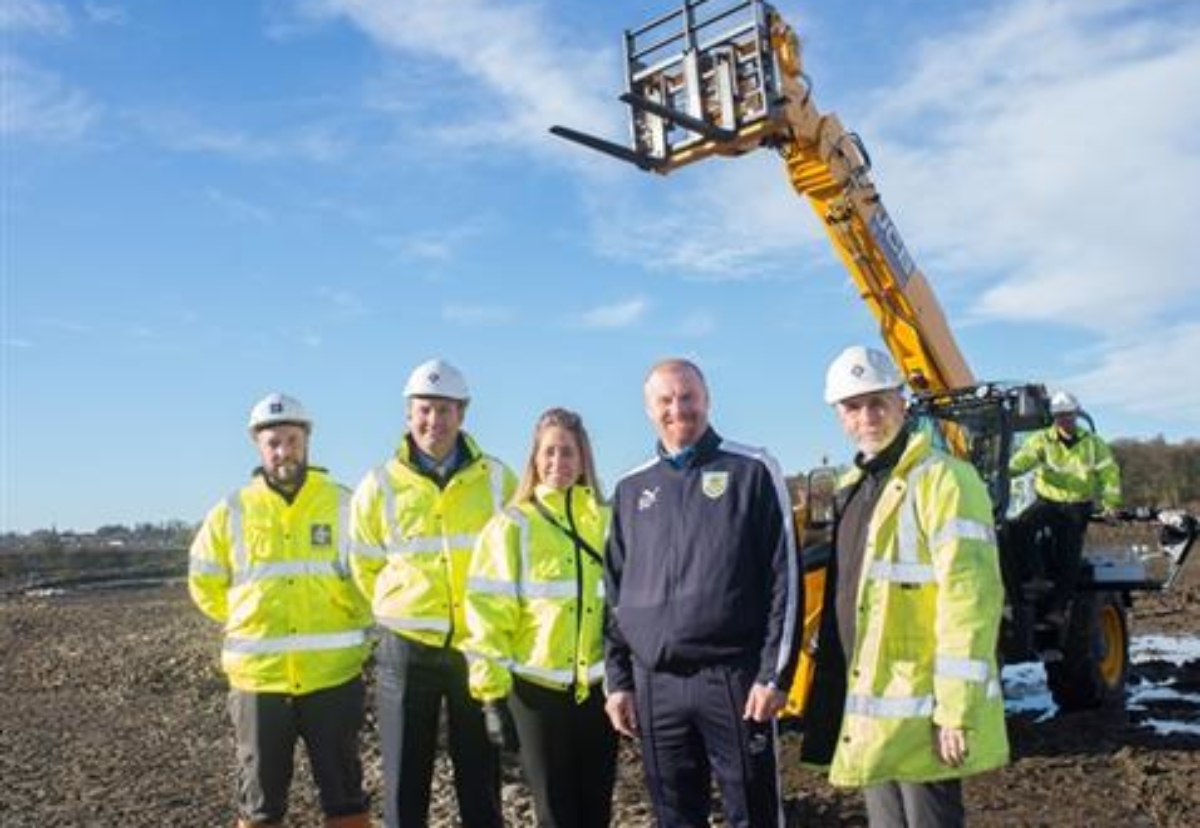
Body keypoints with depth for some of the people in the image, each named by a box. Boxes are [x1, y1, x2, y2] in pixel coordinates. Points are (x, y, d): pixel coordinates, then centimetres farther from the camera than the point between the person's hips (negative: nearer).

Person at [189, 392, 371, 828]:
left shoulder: (342, 504, -2)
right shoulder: (232, 512, 0)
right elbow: (204, 583, 12)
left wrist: (347, 629, 6)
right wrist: (250, 623, 9)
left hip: (333, 674, -1)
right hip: (259, 677, 1)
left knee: (344, 792, 10)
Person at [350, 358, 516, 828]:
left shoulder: (497, 481, -2)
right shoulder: (380, 486, -2)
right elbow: (364, 566, 10)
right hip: (407, 649, 0)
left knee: (480, 781, 12)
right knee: (404, 784, 8)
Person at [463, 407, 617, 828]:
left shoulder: (606, 522, 6)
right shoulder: (512, 526, -3)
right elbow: (488, 614, -6)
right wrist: (492, 693, -10)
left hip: (598, 687, 3)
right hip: (537, 689, -3)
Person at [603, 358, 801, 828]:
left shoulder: (752, 471, 0)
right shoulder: (631, 490, 13)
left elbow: (784, 577, -4)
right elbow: (615, 592, 15)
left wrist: (775, 673, -10)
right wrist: (617, 680, 10)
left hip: (734, 678, -4)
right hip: (654, 685, 4)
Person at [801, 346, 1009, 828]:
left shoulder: (943, 480, -13)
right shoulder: (853, 489, 14)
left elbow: (969, 601, -20)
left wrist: (957, 712, -23)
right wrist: (835, 694, 20)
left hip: (920, 711, -8)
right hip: (868, 705, 8)